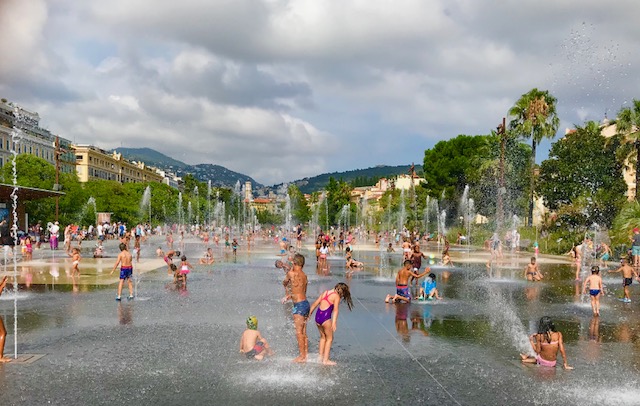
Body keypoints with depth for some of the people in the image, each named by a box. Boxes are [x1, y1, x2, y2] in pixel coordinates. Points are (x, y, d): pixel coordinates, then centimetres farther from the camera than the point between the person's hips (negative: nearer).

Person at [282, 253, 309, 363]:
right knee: (304, 332, 14)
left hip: (299, 305, -8)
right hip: (306, 303, 8)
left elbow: (284, 283, 8)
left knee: (299, 332, -3)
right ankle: (306, 354, 19)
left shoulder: (291, 273, -12)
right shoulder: (304, 275, 10)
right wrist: (290, 296, 20)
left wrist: (287, 292, 29)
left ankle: (302, 356, 0)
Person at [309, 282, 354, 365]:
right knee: (329, 338, 9)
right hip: (325, 318, -7)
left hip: (317, 316, 7)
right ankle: (325, 360, 7)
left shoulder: (325, 292, 15)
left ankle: (320, 356, 29)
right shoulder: (336, 296, -4)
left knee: (323, 337, 25)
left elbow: (315, 304, 18)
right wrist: (334, 322, -23)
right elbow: (335, 310, -15)